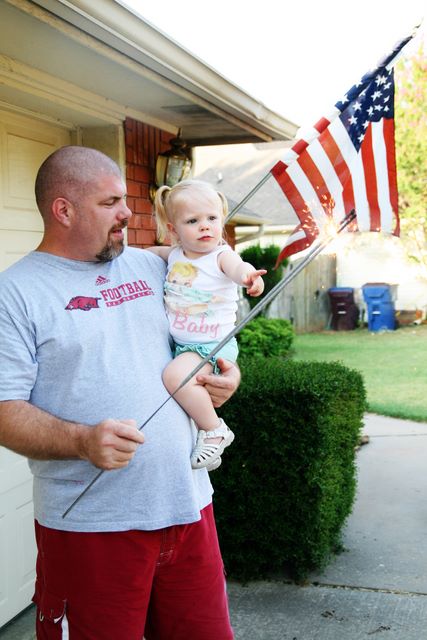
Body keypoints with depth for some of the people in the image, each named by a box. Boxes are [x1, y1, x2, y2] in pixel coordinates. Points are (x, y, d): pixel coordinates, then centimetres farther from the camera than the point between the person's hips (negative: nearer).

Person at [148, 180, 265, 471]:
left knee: (176, 376, -28)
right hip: (180, 344, 8)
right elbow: (152, 252, 28)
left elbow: (237, 267, -40)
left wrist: (248, 275, -60)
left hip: (212, 345, -8)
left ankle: (214, 430, -10)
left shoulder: (221, 256, -15)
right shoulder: (175, 254, 4)